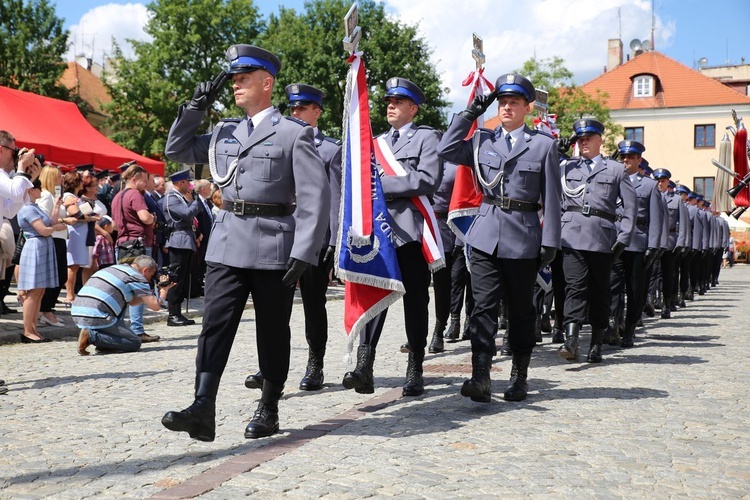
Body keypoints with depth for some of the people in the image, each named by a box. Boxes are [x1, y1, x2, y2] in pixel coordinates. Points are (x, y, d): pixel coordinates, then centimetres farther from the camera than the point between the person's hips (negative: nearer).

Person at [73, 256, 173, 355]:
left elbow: (131, 302, 32)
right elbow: (156, 306, -3)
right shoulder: (137, 277, 0)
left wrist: (159, 290, 30)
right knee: (135, 343, 2)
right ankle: (91, 336, -10)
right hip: (96, 318, -9)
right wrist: (164, 290, 16)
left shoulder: (113, 268, 25)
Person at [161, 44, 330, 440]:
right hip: (227, 245, 5)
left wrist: (304, 253, -16)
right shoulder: (225, 132, 15)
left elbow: (315, 197, -8)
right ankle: (203, 411, -10)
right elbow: (177, 150, 24)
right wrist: (195, 107, 11)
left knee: (272, 332, 7)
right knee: (215, 324, -6)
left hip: (274, 248, -4)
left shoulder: (295, 133, -3)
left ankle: (269, 410, 20)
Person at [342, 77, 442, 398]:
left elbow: (427, 180, -12)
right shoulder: (377, 142, 21)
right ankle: (364, 366, -14)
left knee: (415, 300, 4)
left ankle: (415, 370, 13)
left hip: (410, 230, -4)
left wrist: (382, 183, -13)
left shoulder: (427, 137, 2)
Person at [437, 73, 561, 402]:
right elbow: (446, 151, -3)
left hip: (523, 239, -1)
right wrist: (469, 114, 1)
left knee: (520, 310, 9)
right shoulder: (482, 141, 11)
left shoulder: (544, 145, 4)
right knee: (484, 306, -8)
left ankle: (519, 376, 21)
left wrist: (550, 242, -5)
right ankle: (481, 378, -12)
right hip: (485, 236, 2)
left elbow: (551, 198, 1)